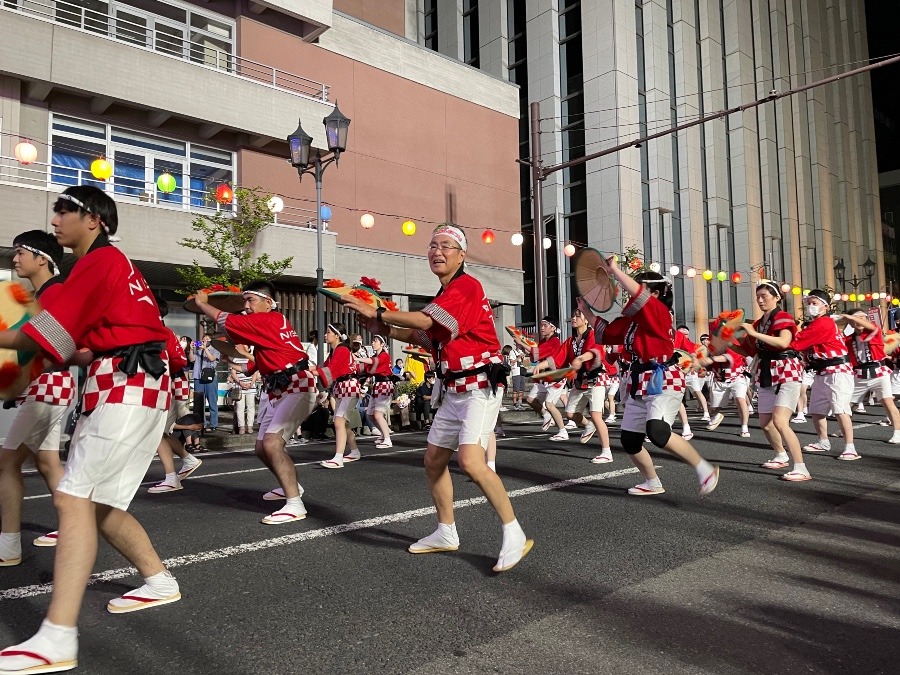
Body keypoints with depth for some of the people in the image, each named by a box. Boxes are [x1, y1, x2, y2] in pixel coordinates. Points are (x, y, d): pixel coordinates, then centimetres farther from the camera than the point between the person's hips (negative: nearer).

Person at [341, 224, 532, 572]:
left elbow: (425, 321, -22)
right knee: (434, 460, 13)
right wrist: (385, 329, 7)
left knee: (471, 461, -23)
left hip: (480, 388, -10)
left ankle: (514, 535, -10)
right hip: (454, 390, 10)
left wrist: (376, 312, -14)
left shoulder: (467, 286, -13)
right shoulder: (445, 295, 17)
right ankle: (446, 533, 28)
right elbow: (425, 337, 18)